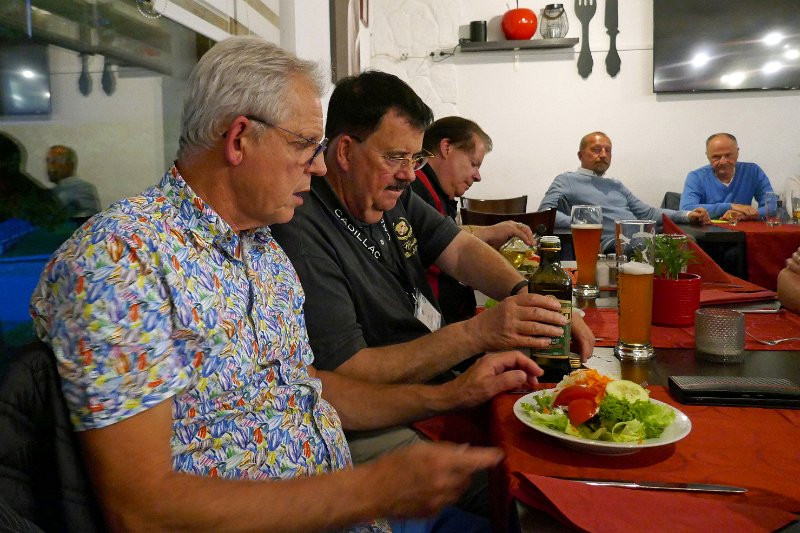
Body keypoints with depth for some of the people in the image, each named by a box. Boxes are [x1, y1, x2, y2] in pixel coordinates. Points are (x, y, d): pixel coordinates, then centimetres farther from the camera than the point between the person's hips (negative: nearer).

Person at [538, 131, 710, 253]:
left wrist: (687, 215, 16)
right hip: (614, 245, -7)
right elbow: (545, 212, -4)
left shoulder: (616, 185, 33)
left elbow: (647, 213, 31)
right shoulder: (566, 180, 12)